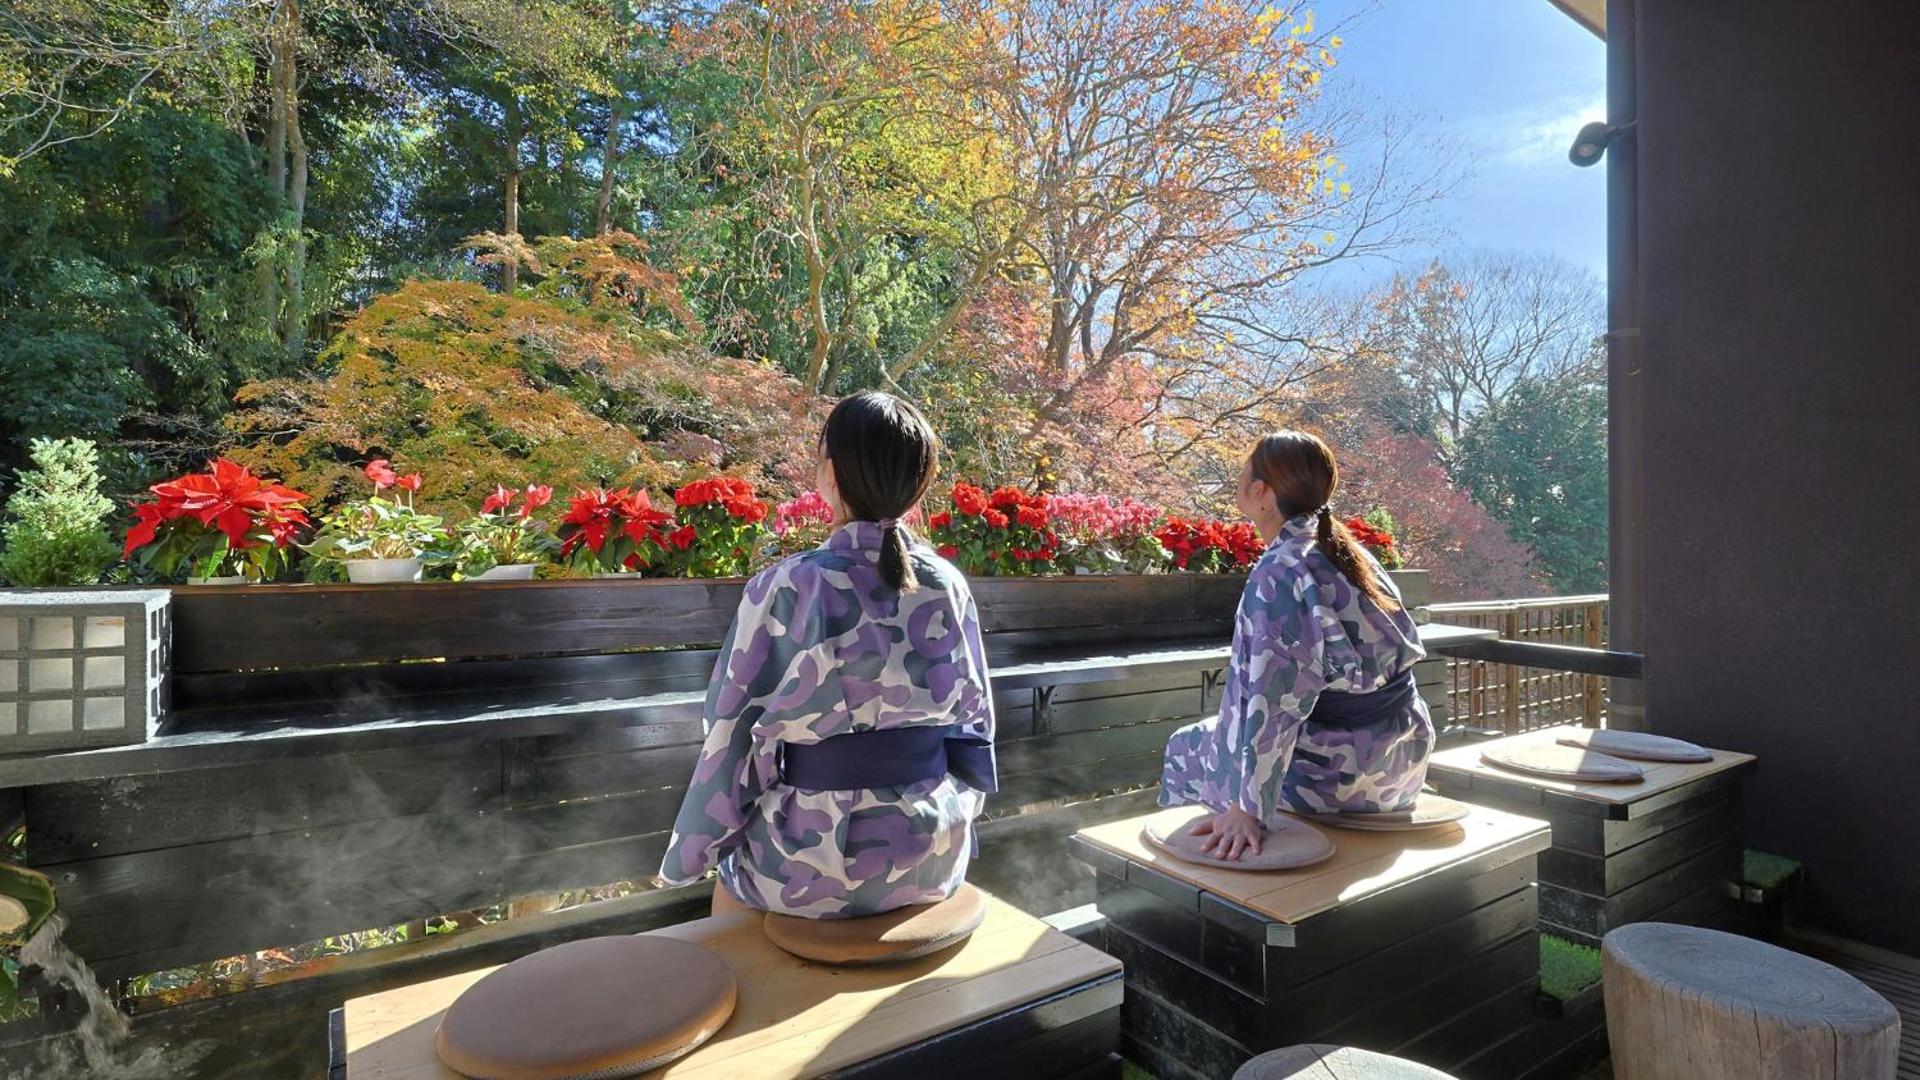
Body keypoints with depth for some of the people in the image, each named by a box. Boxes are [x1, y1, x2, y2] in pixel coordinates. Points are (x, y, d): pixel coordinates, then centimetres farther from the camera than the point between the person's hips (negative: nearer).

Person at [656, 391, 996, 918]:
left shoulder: (785, 590, -21)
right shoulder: (949, 587, -9)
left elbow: (736, 738, -12)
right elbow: (974, 722, 2)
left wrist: (696, 851, 5)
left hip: (816, 869, -4)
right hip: (934, 854, 4)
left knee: (732, 864, 30)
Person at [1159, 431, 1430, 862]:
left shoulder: (1279, 572, -21)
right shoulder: (1351, 554, 3)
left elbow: (1269, 700, -25)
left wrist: (1246, 809, -23)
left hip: (1338, 777, -8)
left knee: (1184, 749, 12)